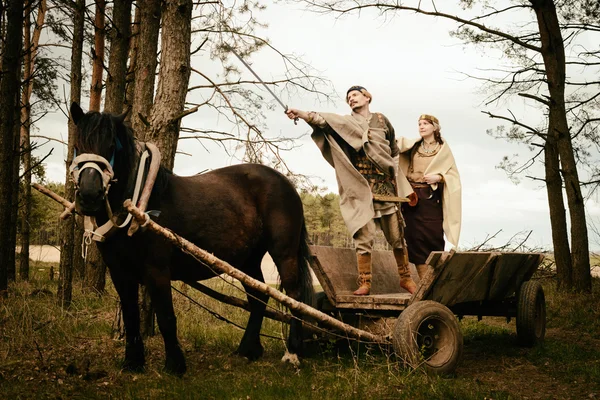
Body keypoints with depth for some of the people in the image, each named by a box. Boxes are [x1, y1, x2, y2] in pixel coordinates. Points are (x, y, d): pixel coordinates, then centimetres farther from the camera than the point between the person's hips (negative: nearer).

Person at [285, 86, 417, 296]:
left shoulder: (381, 119, 12)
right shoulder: (345, 122, 7)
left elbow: (394, 150, 20)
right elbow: (324, 120, -13)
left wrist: (392, 171, 9)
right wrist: (301, 114, -30)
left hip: (385, 186, 1)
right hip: (361, 188, -1)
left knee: (397, 234, 5)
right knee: (364, 236, -6)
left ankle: (405, 278, 18)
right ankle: (364, 282, 0)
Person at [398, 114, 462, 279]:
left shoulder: (443, 149, 6)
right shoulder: (413, 146, 13)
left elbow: (453, 175, 2)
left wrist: (438, 177, -14)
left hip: (431, 198, -2)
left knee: (433, 238, -7)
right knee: (415, 238, -2)